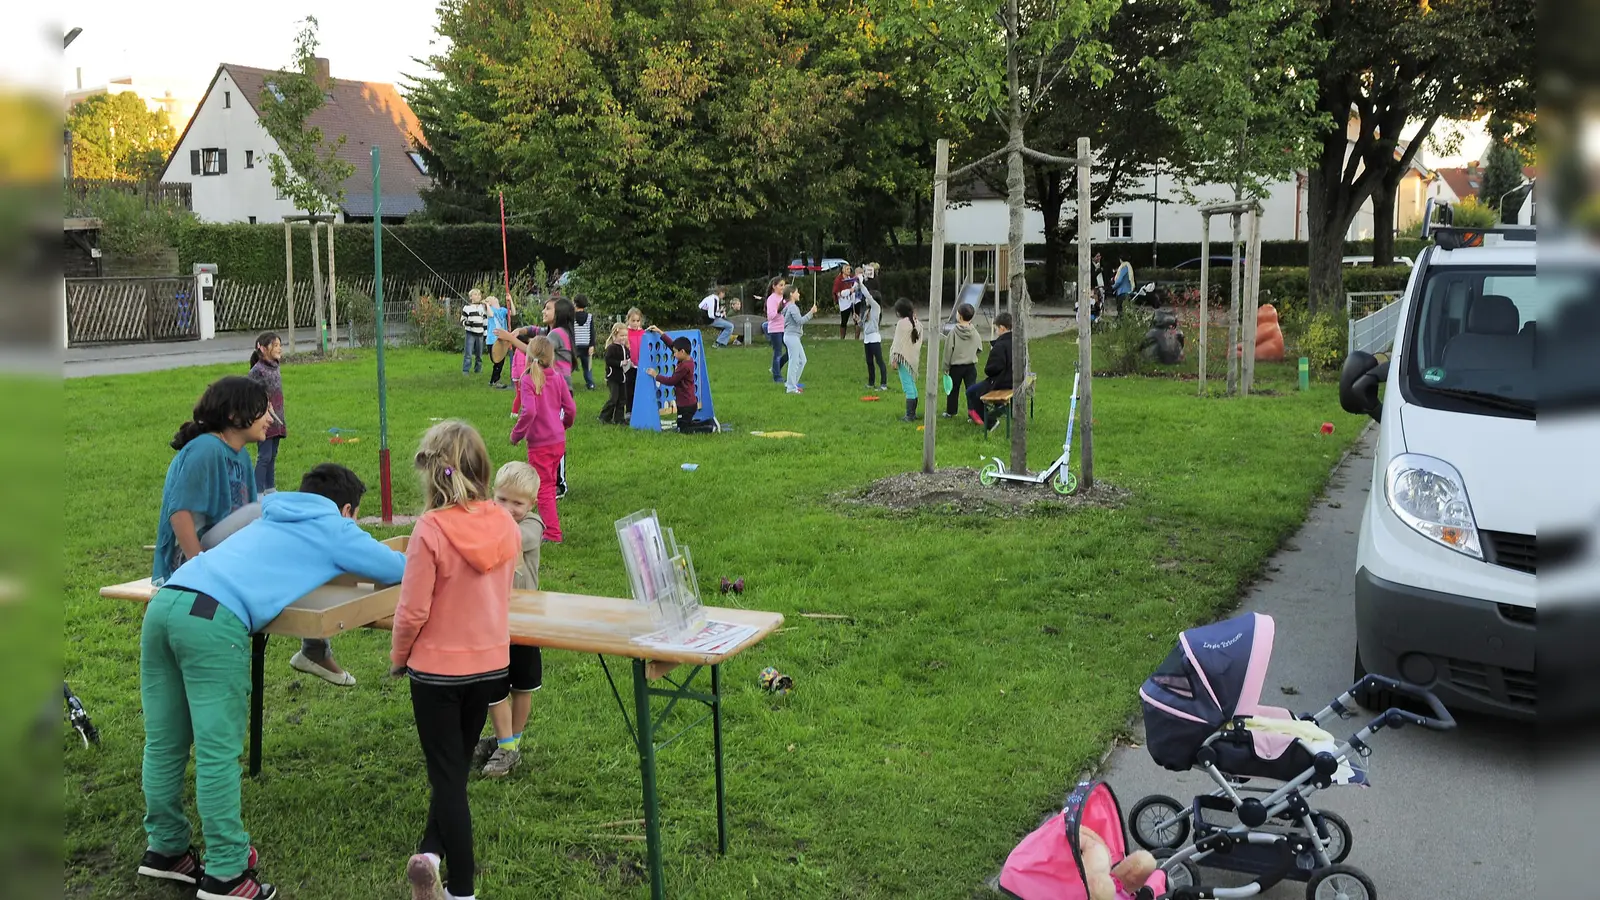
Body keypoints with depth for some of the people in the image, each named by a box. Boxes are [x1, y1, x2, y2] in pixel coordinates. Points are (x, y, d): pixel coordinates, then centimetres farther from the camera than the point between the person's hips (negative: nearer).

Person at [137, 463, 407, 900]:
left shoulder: (272, 519, 33)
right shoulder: (334, 529, 14)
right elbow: (397, 569, 20)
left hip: (164, 601, 8)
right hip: (214, 618, -7)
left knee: (164, 745, 15)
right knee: (218, 754, -3)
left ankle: (165, 850, 26)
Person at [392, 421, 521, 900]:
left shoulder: (432, 529, -22)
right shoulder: (505, 525, -6)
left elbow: (413, 611, -17)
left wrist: (397, 657, 0)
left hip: (438, 668, -4)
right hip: (492, 664, 4)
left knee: (447, 775, 7)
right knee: (457, 766, 22)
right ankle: (431, 852, 15)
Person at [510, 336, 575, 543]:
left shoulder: (528, 380, -15)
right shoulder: (558, 379, 2)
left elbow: (529, 411, -25)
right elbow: (571, 409, 4)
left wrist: (516, 433, -12)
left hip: (540, 443, -6)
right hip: (558, 440, 6)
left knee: (544, 488, 2)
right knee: (549, 484, 20)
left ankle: (553, 533, 3)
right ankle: (549, 524, 28)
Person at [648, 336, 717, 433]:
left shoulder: (684, 366, -24)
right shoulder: (688, 359, 3)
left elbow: (671, 381, -19)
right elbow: (673, 345, 13)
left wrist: (656, 375, -10)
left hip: (686, 405, -10)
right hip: (690, 402, 10)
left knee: (683, 430, 0)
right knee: (685, 425, 21)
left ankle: (711, 428, -4)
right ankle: (710, 423, 13)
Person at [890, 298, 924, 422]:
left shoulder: (902, 323, -15)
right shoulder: (916, 323, 10)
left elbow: (899, 343, -16)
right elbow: (919, 340, 13)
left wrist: (894, 359, -12)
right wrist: (918, 354, 18)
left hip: (904, 358, -9)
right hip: (913, 358, 9)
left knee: (908, 387, -8)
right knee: (912, 385, 16)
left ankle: (909, 415, -8)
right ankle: (913, 413, 21)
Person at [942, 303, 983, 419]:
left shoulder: (954, 332, -12)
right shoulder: (974, 332, -3)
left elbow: (948, 350, -9)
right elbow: (980, 349, 7)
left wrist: (946, 367, -2)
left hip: (956, 366, -2)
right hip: (971, 366, 2)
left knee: (953, 389, 11)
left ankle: (950, 412, 22)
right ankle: (972, 412, -5)